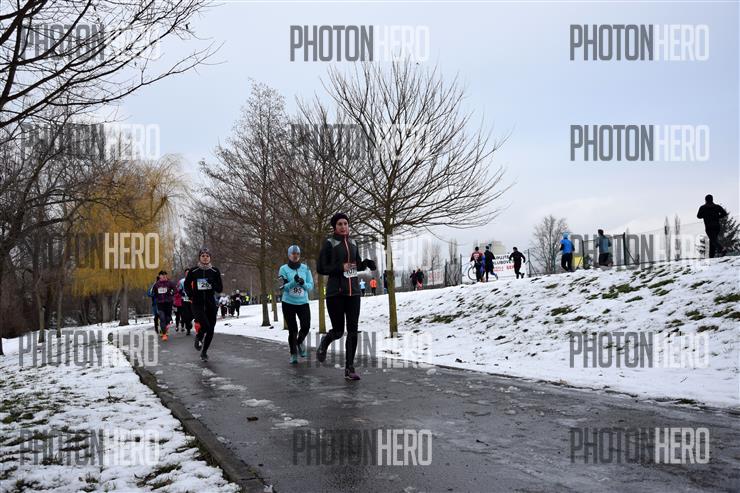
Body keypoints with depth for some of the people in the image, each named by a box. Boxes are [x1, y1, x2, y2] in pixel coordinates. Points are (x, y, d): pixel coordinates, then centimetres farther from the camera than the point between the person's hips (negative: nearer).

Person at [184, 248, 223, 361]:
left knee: (210, 330, 4)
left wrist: (212, 282, -17)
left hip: (211, 304, 2)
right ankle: (198, 337, 15)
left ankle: (204, 352, 24)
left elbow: (220, 289, 2)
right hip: (197, 304, -2)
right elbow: (186, 285, 13)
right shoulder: (193, 271, -1)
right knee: (205, 325, -20)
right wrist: (191, 296, -1)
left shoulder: (215, 271, 1)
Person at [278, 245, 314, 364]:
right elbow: (285, 287, -10)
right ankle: (293, 354, 16)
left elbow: (311, 286, 1)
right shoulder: (284, 269, -2)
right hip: (288, 303, -1)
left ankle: (300, 342, 23)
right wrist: (294, 281, -27)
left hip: (303, 302, 1)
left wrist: (303, 283, -20)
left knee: (306, 327, -11)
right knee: (292, 330, 0)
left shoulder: (305, 268, 3)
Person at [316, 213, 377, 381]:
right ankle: (324, 343, 36)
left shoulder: (352, 243, 12)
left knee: (353, 331, -2)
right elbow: (320, 268, -5)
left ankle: (349, 368, 4)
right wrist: (340, 268, -16)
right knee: (338, 331, 0)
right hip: (335, 291, -4)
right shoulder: (329, 243, -3)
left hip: (353, 291, 4)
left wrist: (366, 263, 1)